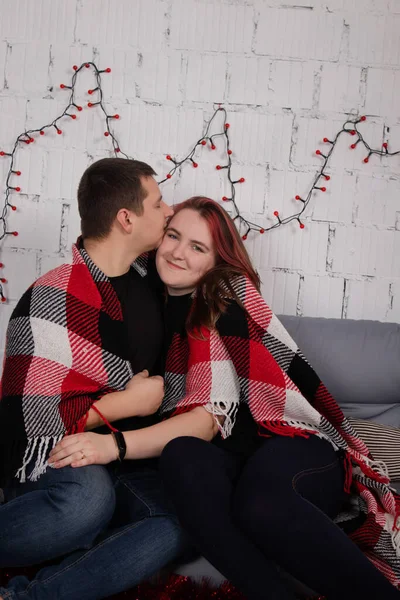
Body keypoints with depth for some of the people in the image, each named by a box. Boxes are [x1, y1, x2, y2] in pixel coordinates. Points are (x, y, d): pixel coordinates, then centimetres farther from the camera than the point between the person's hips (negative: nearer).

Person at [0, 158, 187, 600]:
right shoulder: (53, 301, -15)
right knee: (89, 494, -40)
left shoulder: (147, 282, 8)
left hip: (130, 462, 6)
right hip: (53, 465, -6)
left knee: (184, 518, -27)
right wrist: (129, 402, -13)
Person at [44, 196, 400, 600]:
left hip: (294, 441, -4)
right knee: (182, 457, -32)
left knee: (259, 498, -38)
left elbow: (216, 412, -18)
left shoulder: (227, 300, -8)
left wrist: (115, 445, -28)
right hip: (232, 457, 4)